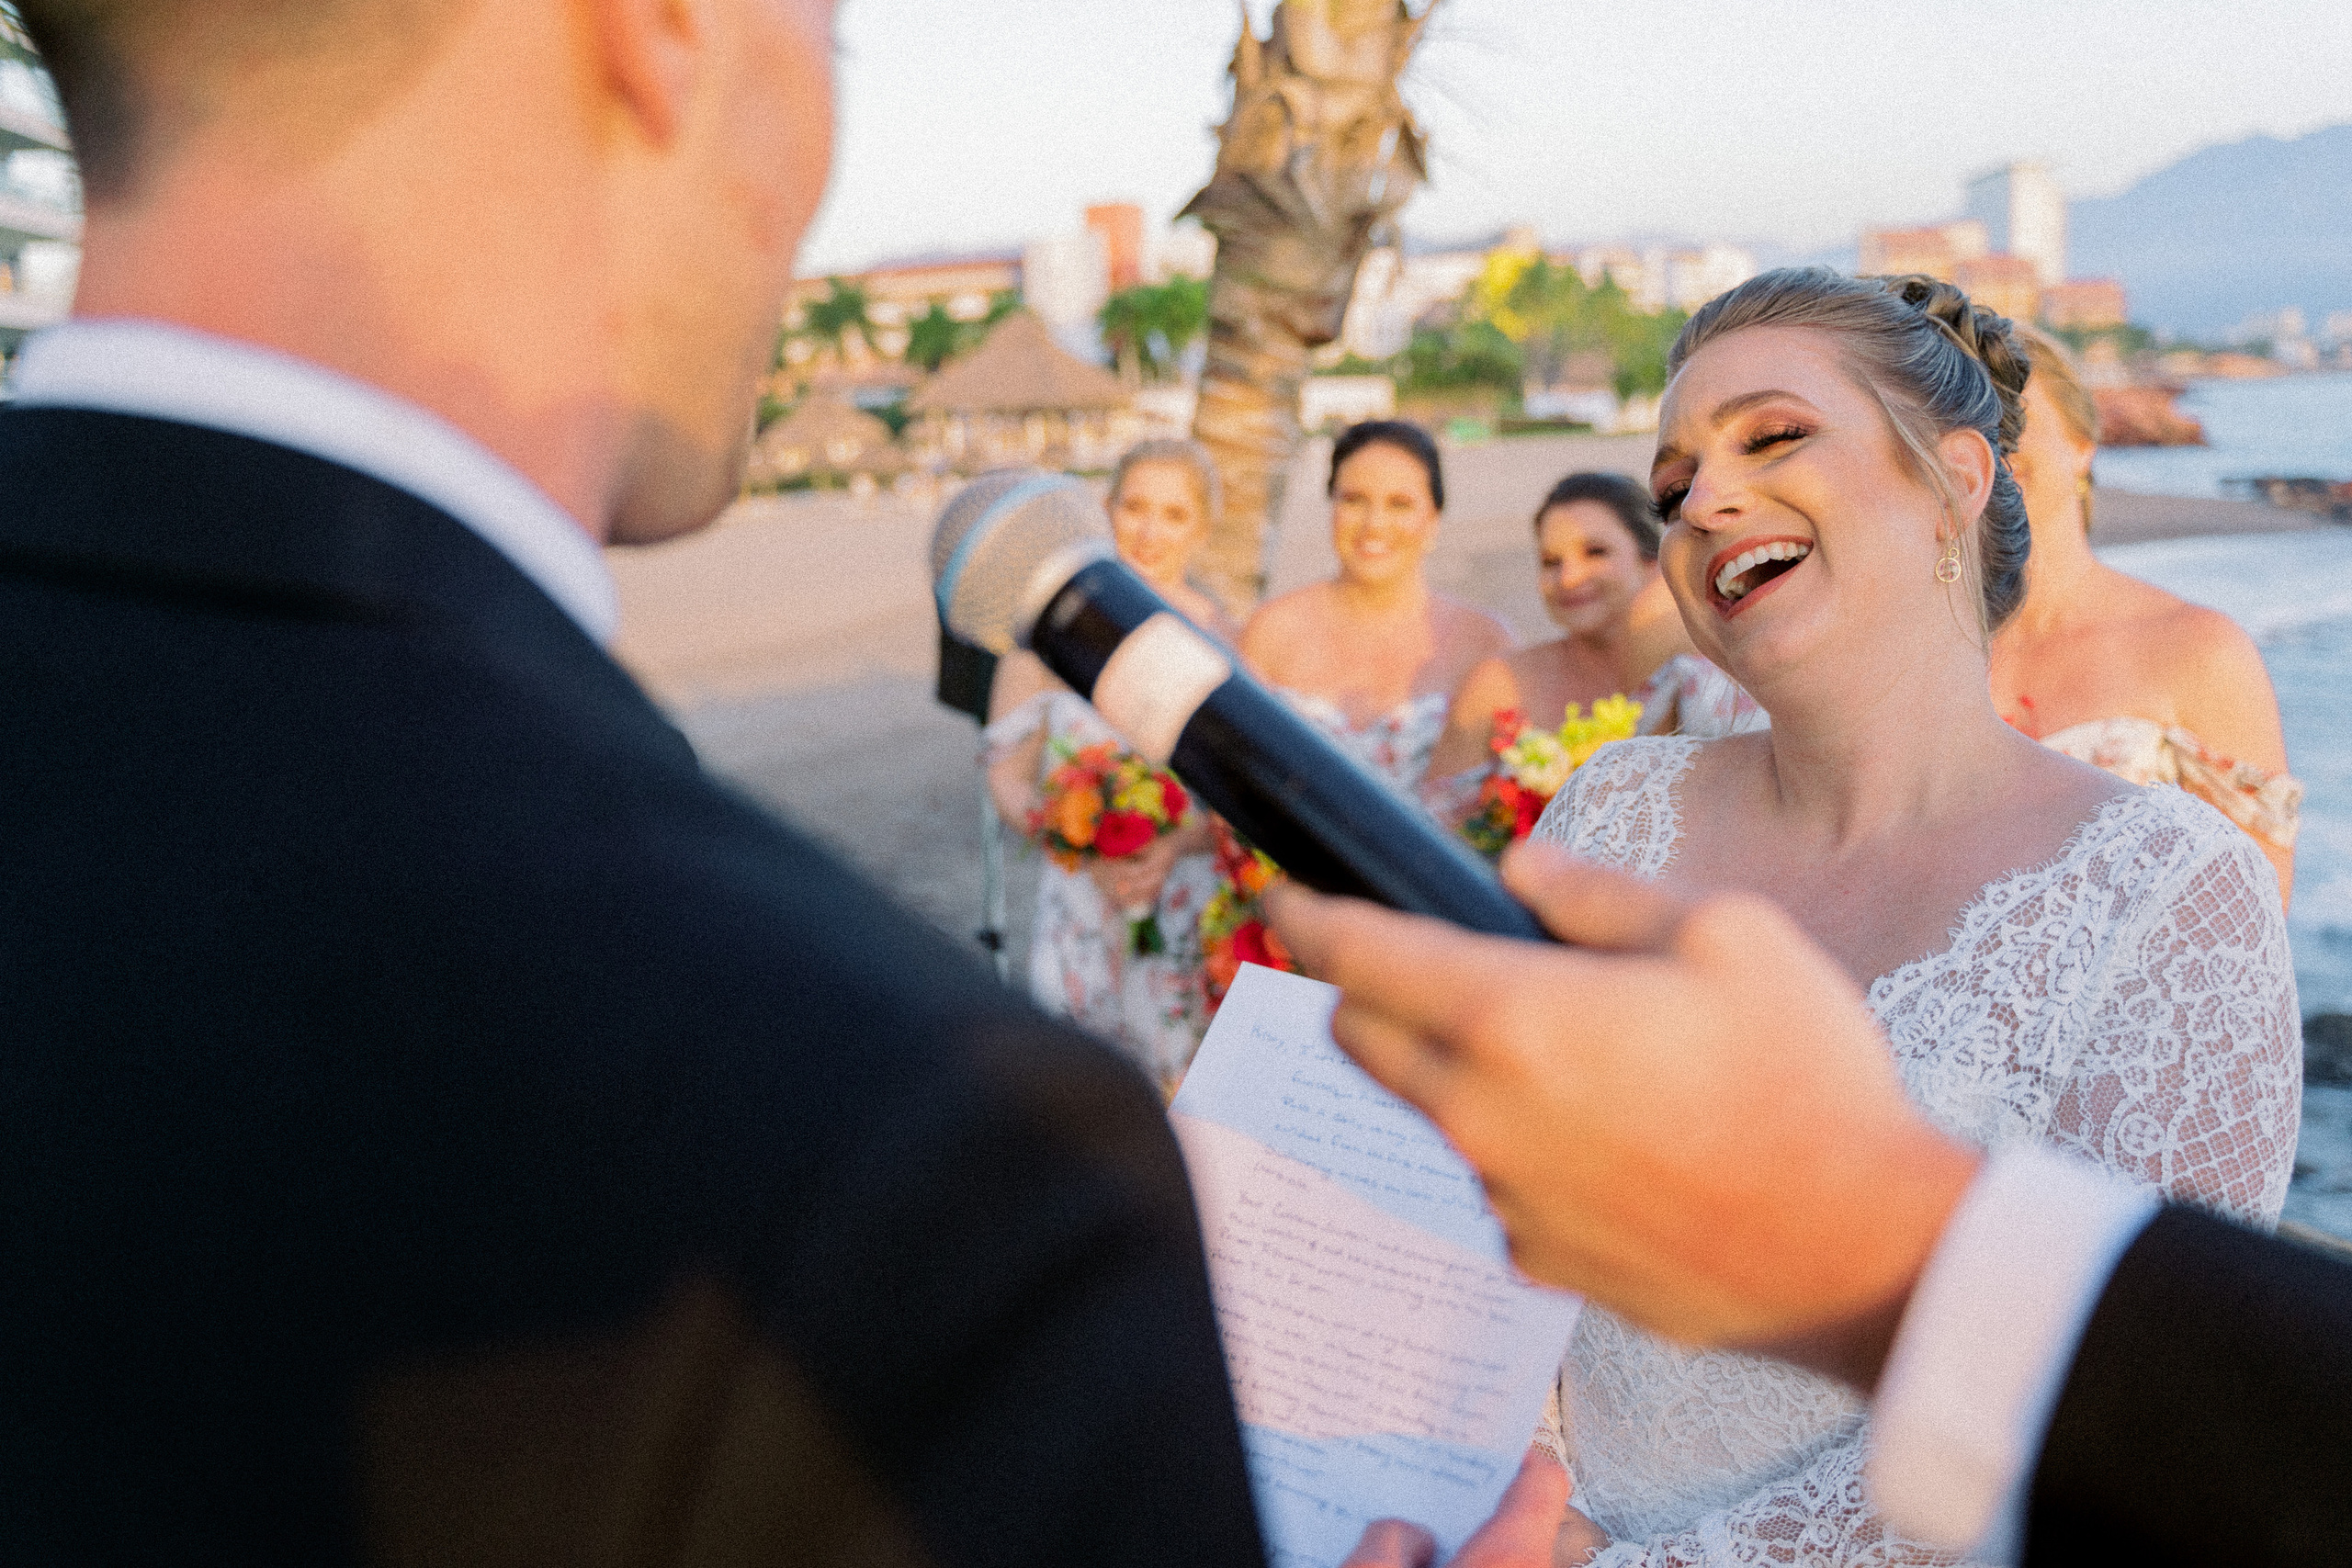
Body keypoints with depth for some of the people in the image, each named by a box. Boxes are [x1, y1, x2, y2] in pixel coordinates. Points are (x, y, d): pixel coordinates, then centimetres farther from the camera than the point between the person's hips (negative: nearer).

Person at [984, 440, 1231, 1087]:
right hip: (1082, 898, 0)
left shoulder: (1224, 634, -3)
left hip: (1195, 907, 0)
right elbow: (1007, 774, -2)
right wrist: (1088, 855, -18)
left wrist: (1175, 847, -20)